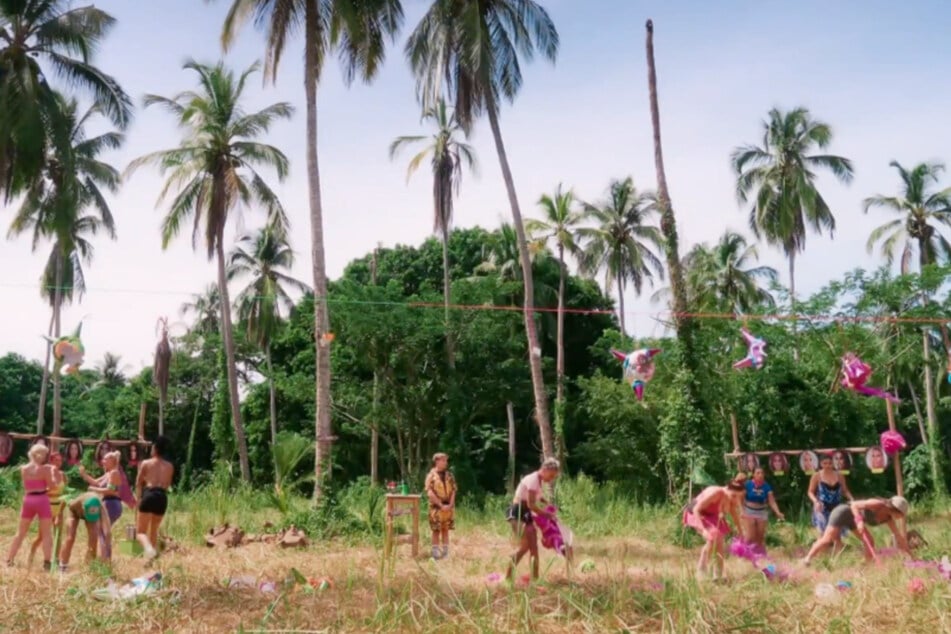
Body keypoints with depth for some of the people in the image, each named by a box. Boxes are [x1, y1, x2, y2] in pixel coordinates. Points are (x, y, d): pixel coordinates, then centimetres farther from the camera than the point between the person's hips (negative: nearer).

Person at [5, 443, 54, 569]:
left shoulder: (23, 469, 5)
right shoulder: (45, 468, -9)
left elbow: (26, 486, 13)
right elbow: (51, 486, -5)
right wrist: (53, 474, 7)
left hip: (28, 500, 4)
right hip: (42, 500, -4)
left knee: (21, 533, 17)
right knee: (46, 534, 1)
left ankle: (9, 560, 19)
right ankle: (47, 562, -3)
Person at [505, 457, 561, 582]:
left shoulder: (539, 480, 9)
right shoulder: (533, 480, -19)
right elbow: (531, 504, -23)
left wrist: (548, 504, 12)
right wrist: (547, 514, -13)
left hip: (526, 515, 10)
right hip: (517, 514, -10)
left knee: (534, 547, 8)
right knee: (524, 546, -13)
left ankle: (535, 578, 14)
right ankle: (509, 576, -5)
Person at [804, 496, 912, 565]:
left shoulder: (889, 518, -2)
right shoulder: (878, 504, -26)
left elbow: (899, 536, 5)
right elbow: (854, 505, -28)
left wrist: (911, 555, 7)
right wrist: (859, 520, -44)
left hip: (853, 518, 9)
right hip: (843, 512, -9)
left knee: (869, 542, -3)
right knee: (828, 540, -16)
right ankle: (807, 560, -13)